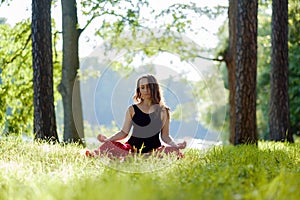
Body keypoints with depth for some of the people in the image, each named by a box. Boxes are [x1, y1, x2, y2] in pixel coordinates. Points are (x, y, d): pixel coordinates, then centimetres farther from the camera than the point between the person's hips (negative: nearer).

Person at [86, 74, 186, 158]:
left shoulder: (163, 111, 9)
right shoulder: (132, 110, 11)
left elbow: (165, 136, 9)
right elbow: (124, 132, 10)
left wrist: (175, 145, -11)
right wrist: (108, 139, -6)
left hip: (153, 150, 0)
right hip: (132, 148, 0)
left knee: (174, 152, -33)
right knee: (107, 146, -28)